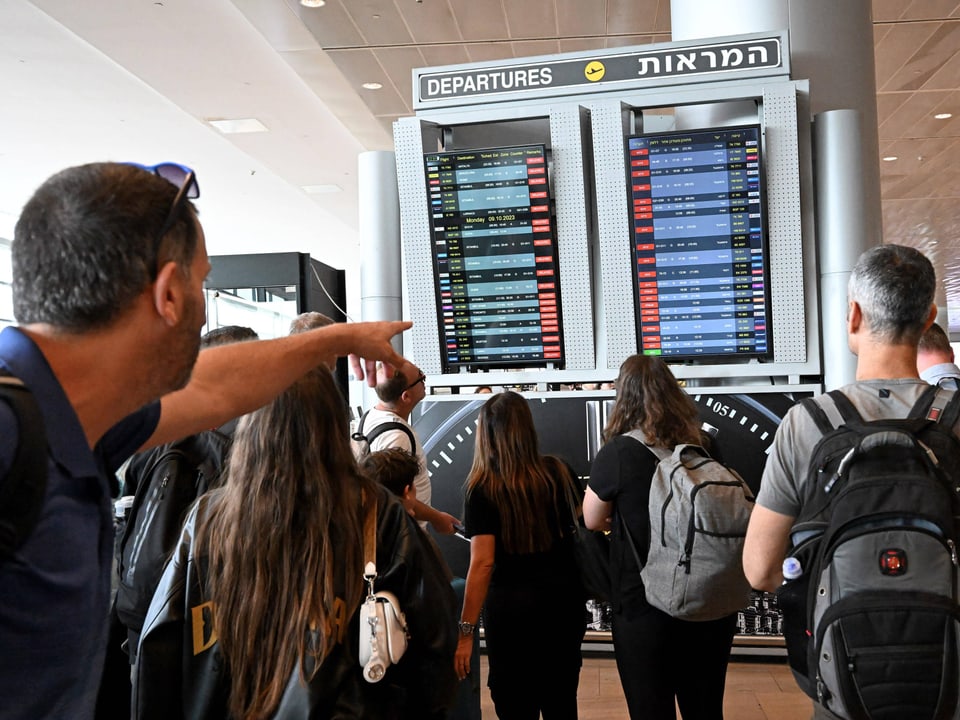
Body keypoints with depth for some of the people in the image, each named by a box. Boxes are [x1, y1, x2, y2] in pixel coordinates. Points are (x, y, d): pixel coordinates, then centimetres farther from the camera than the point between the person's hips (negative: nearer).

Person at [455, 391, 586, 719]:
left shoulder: (482, 489, -13)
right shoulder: (560, 473, -2)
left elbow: (483, 563, -16)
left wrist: (466, 630, -12)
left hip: (512, 608, -4)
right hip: (564, 600, 4)